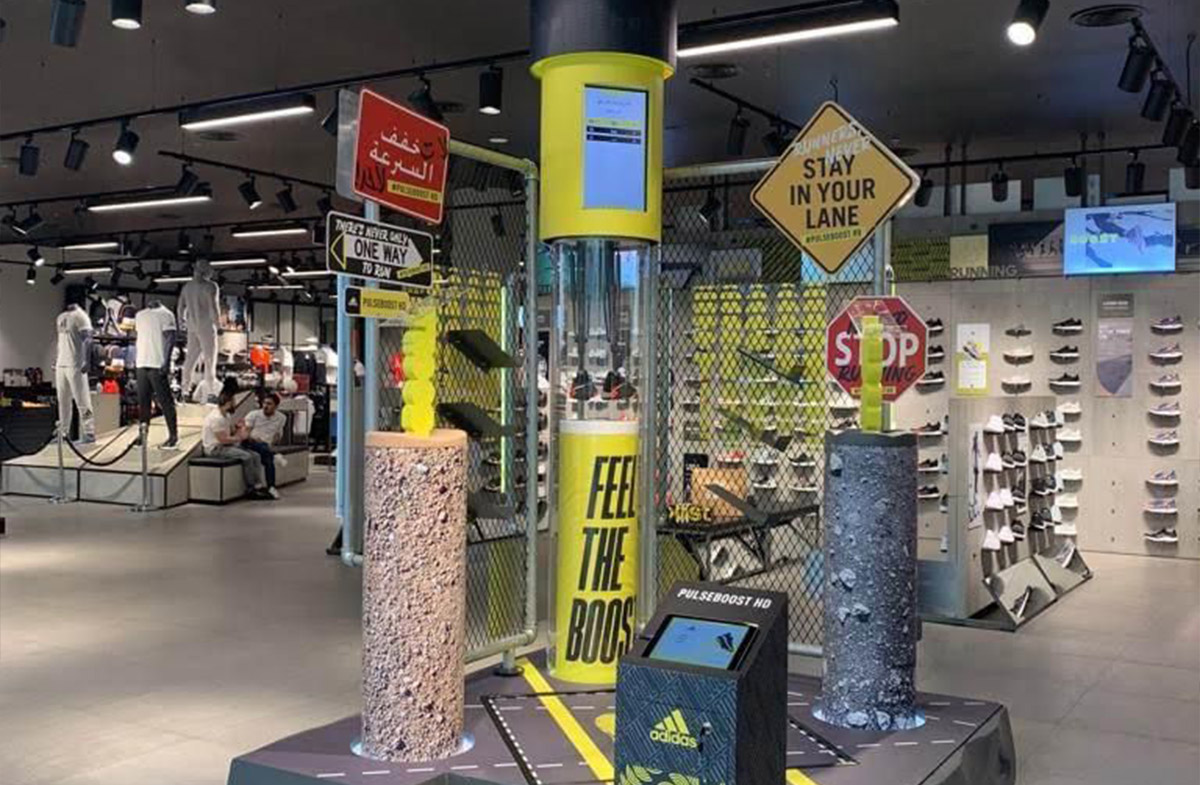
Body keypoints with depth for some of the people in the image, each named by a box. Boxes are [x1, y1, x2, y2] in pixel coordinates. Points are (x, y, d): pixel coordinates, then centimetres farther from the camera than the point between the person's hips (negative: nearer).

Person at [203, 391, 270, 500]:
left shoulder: (227, 416, 12)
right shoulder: (216, 418, -21)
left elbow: (233, 431, 18)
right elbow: (223, 439, -24)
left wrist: (240, 430, -3)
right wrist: (239, 438, -13)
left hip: (226, 446, 10)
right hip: (215, 449, -10)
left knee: (255, 456, -4)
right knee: (246, 456, -26)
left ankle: (259, 485, -8)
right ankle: (250, 489, -15)